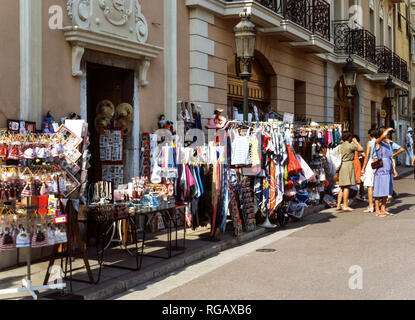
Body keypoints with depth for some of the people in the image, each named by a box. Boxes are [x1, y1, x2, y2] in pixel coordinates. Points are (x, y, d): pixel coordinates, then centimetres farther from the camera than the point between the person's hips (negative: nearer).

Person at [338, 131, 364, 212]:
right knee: (347, 186, -7)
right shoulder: (350, 145, -10)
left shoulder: (341, 145, 12)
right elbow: (361, 149, -4)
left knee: (342, 187, 11)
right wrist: (356, 142, 8)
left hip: (342, 165, 8)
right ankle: (345, 205, -8)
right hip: (348, 164, -8)